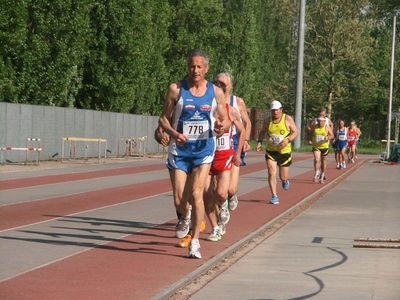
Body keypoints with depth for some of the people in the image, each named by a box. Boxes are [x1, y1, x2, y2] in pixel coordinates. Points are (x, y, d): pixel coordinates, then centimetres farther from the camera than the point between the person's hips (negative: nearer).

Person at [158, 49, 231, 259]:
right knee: (179, 197, -1)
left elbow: (225, 120, 9)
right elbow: (163, 118, 0)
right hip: (180, 149, 0)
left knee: (196, 194, -12)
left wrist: (223, 126, -15)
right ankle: (185, 218, 35)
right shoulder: (176, 89, -3)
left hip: (203, 149, 0)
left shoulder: (216, 93, 1)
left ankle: (195, 241, -3)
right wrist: (174, 133, -19)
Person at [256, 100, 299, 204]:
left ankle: (285, 181, 45)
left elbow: (296, 132, -4)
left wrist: (288, 140, -21)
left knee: (283, 177, 6)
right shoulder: (267, 121, -1)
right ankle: (274, 196, -5)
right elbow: (262, 132, 15)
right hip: (271, 151, 1)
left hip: (285, 152, -1)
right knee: (271, 173, -13)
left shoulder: (288, 119, -8)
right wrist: (259, 142, -3)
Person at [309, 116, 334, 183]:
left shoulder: (327, 127, -6)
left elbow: (332, 135, -8)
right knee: (316, 159, -19)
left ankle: (322, 176, 24)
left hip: (324, 147, 0)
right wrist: (310, 140, -4)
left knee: (323, 162, 11)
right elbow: (311, 134, 12)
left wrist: (328, 137, -29)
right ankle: (317, 174, -13)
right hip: (316, 147, 0)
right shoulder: (314, 127, -1)